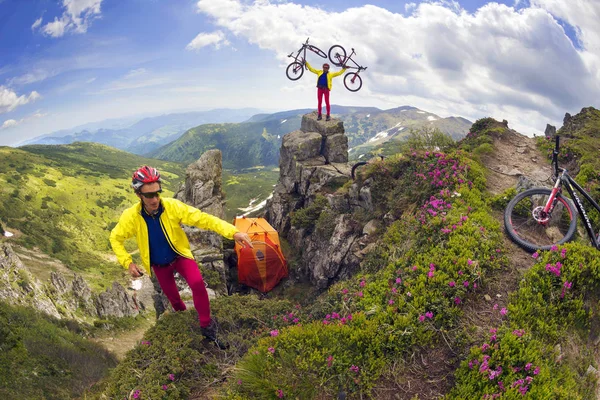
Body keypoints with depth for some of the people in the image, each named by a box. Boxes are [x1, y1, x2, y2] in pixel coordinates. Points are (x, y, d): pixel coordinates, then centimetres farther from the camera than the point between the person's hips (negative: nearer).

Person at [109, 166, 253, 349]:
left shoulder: (172, 206, -29)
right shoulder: (131, 216, -25)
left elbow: (203, 218, -32)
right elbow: (116, 238, -7)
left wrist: (233, 232, -43)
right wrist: (128, 263, -18)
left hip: (180, 255, -2)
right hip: (158, 264, 2)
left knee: (197, 283, -26)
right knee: (171, 294, 19)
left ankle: (207, 326, -7)